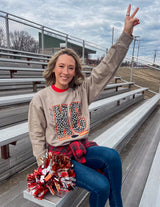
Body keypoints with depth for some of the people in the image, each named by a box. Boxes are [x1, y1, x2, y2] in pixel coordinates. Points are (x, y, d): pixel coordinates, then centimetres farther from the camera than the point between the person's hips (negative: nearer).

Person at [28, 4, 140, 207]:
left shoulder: (82, 90, 2)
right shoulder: (40, 99, -4)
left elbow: (106, 68, -5)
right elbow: (37, 137, 0)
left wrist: (126, 33, -10)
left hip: (83, 147, 3)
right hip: (59, 153, -3)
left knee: (112, 155, -28)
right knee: (102, 186, -22)